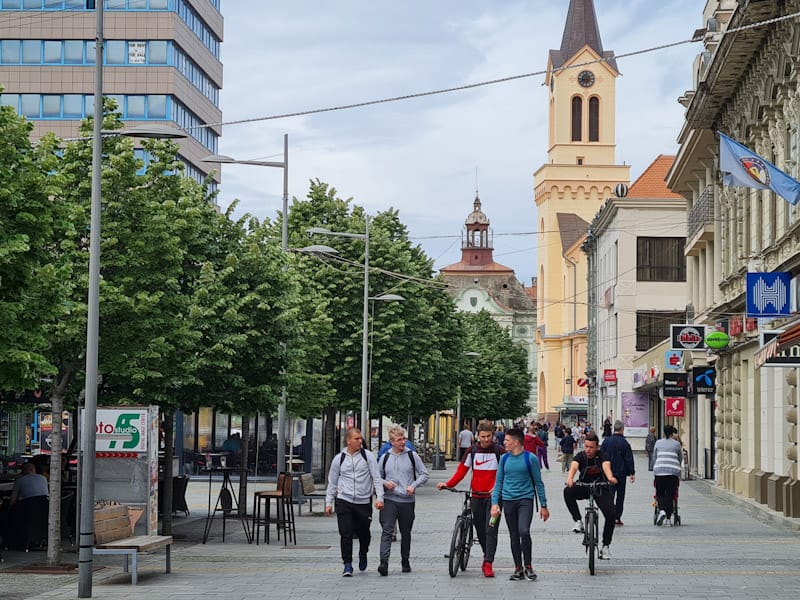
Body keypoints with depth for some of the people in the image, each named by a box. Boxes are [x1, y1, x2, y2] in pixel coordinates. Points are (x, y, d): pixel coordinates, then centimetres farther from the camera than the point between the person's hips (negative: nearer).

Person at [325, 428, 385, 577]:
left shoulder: (367, 456, 1)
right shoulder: (339, 458, 5)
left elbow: (376, 477, 0)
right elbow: (332, 482, 13)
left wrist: (379, 497, -9)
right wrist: (328, 503, 10)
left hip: (363, 501, 0)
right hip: (344, 501, 0)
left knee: (363, 533, 10)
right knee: (346, 534, -7)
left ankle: (363, 554, 40)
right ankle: (347, 565, 0)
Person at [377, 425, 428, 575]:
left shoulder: (412, 456, 2)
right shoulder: (385, 458, 6)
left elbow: (424, 474, 6)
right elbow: (378, 477, 15)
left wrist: (413, 485, -9)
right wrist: (385, 483, -6)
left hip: (407, 501, 0)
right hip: (389, 500, 0)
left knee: (406, 533, 11)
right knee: (387, 531, -14)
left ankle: (405, 561, 25)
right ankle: (384, 562, -22)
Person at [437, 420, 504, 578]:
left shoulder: (499, 451, -4)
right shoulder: (473, 451, 5)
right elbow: (461, 471, 5)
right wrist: (448, 484, -9)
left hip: (493, 496, -4)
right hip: (477, 496, 4)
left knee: (490, 530, -12)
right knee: (480, 530, 9)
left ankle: (488, 563, -14)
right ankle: (487, 557, 27)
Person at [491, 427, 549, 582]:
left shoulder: (530, 458, -4)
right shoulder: (504, 458, 7)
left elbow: (538, 482, 1)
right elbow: (498, 482, 12)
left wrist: (544, 505, 2)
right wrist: (495, 503, 1)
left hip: (525, 499, -4)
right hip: (508, 501, 4)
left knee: (524, 531, -20)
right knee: (514, 536, 6)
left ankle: (528, 566, -5)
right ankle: (518, 569, 14)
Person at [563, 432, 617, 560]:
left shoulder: (602, 456, -14)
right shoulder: (580, 456, -12)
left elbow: (606, 466, -35)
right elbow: (573, 467, -32)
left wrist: (610, 477, -59)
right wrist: (570, 479, -56)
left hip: (601, 488, 0)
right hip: (583, 487, 0)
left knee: (611, 514, -18)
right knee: (568, 492, -32)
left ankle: (605, 547, -4)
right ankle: (578, 522, -22)